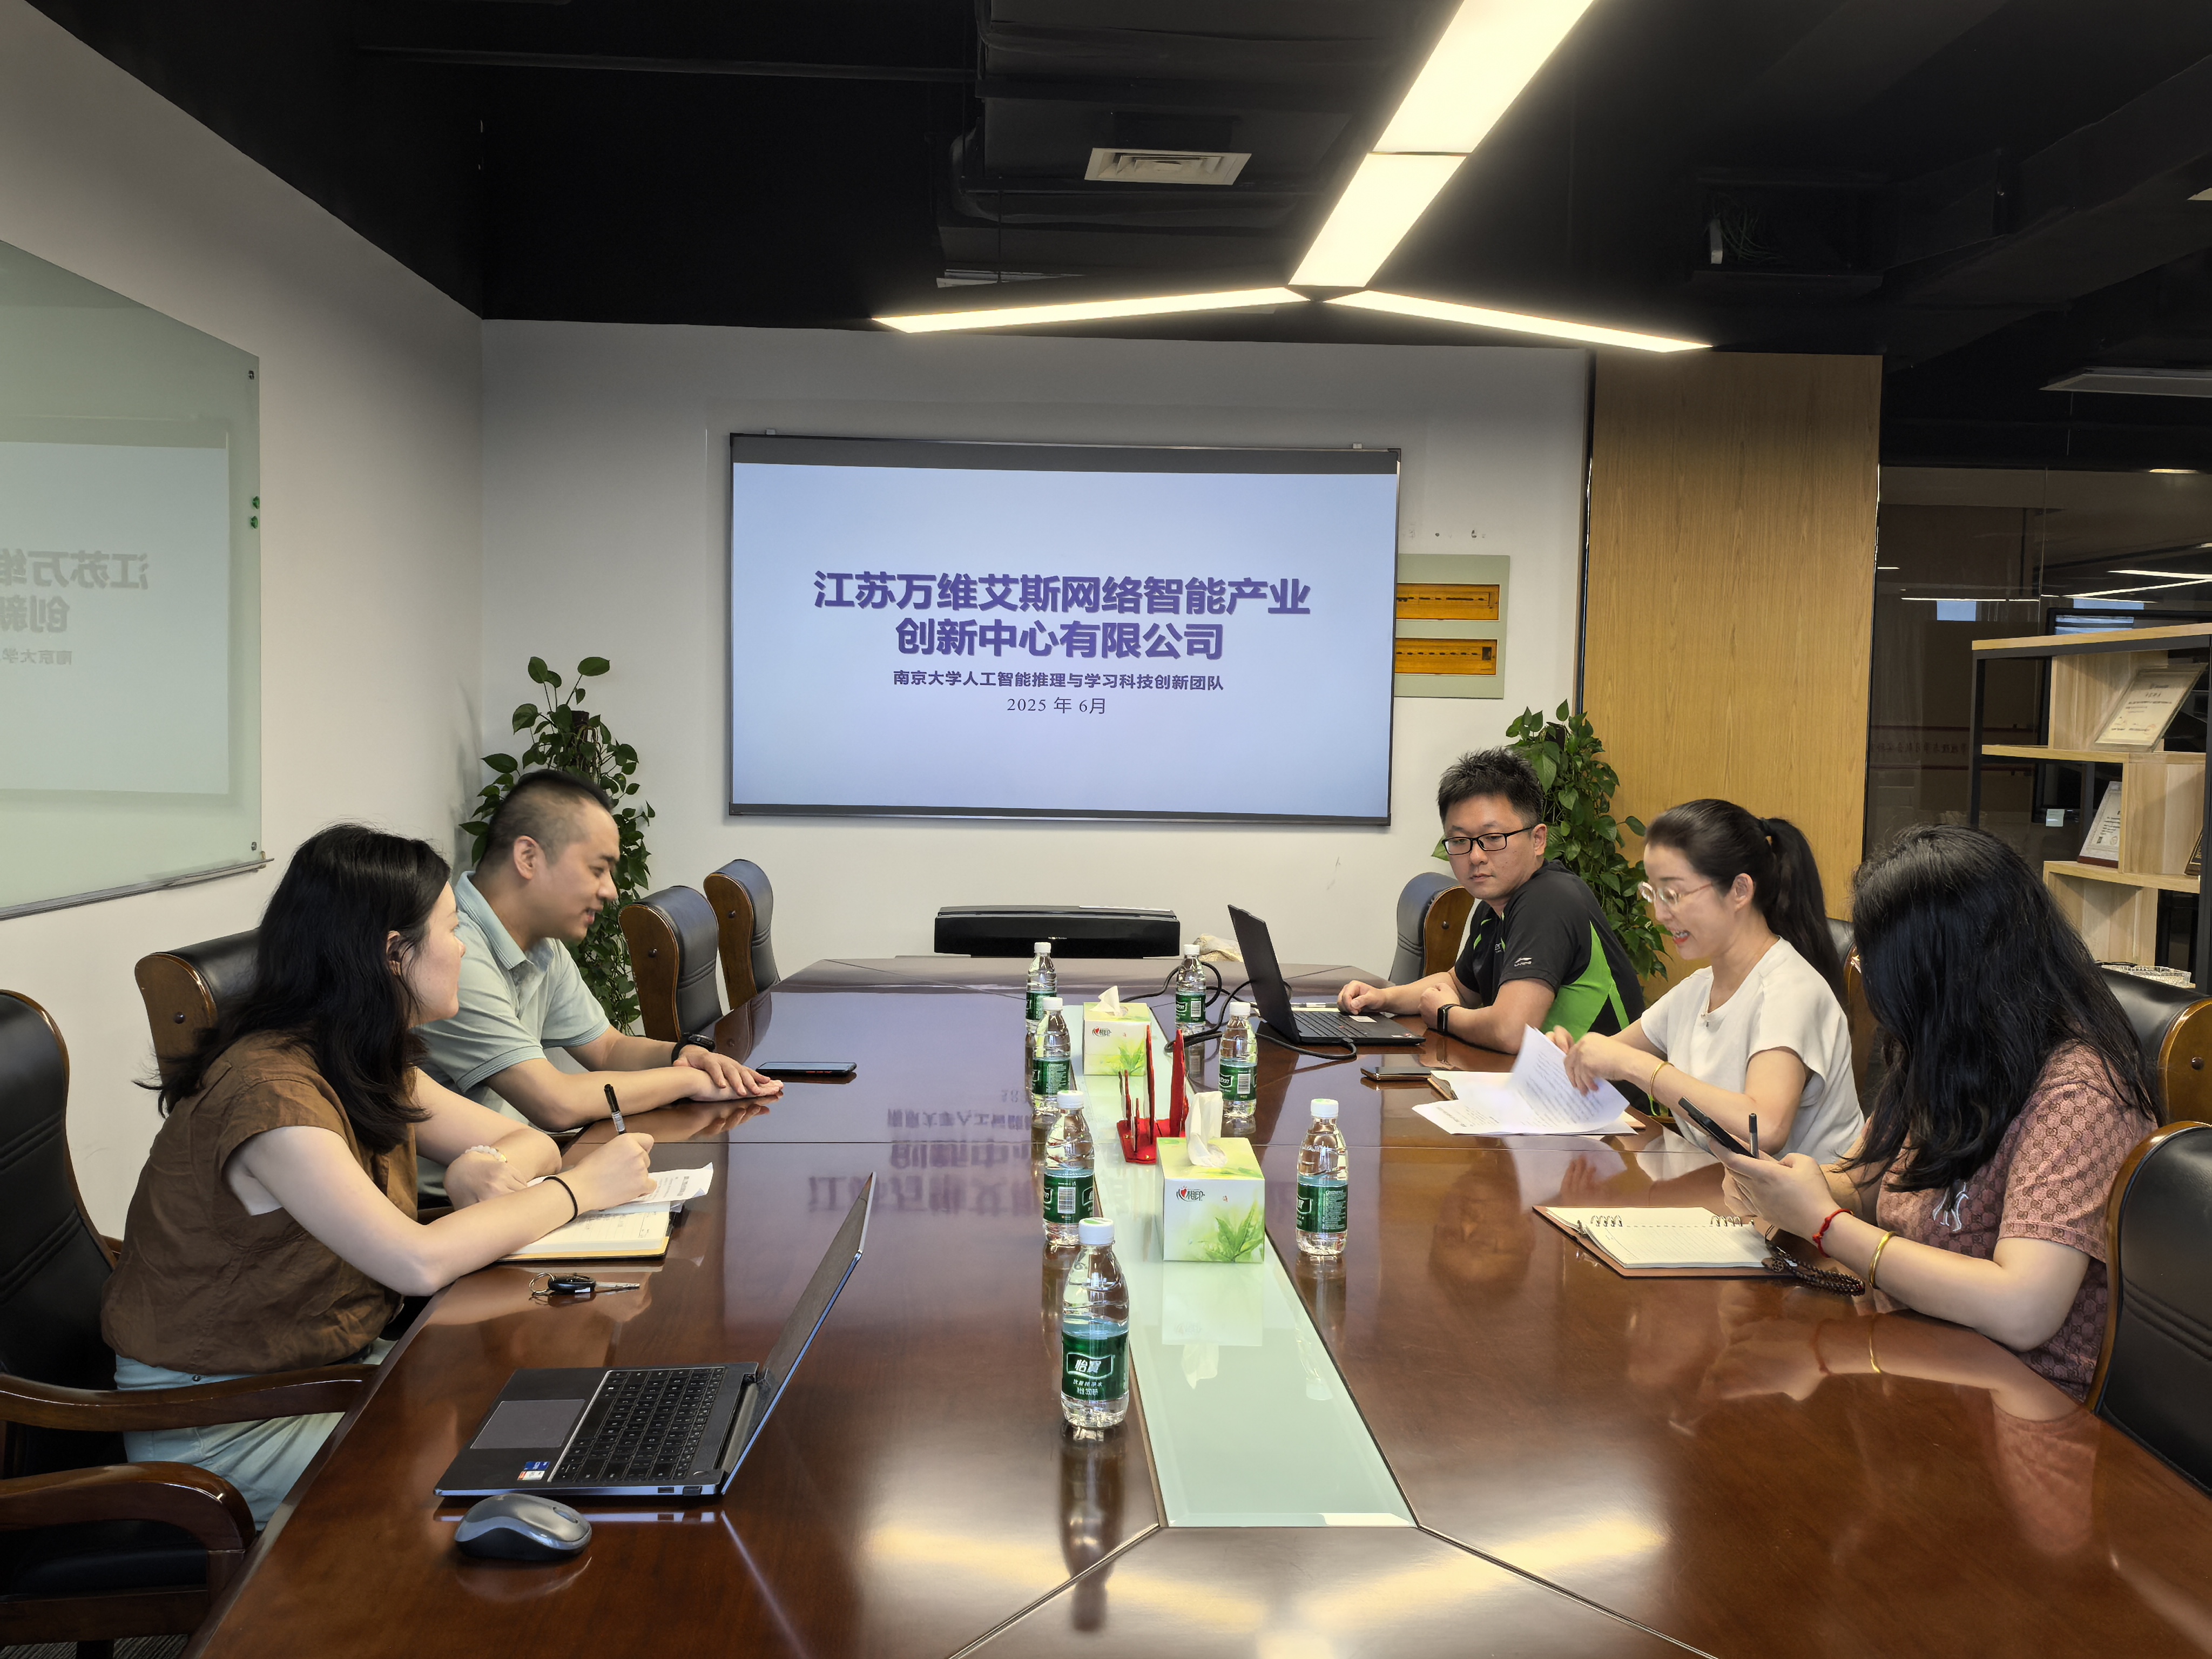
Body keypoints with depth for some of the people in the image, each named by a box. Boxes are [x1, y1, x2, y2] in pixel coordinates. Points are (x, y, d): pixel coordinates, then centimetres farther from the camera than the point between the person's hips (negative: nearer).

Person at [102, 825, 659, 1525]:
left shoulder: (371, 1068, 3)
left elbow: (529, 1141, 10)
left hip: (336, 1363, 8)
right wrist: (578, 1188, -22)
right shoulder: (271, 1091, -27)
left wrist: (485, 1169, -15)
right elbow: (420, 1261, -33)